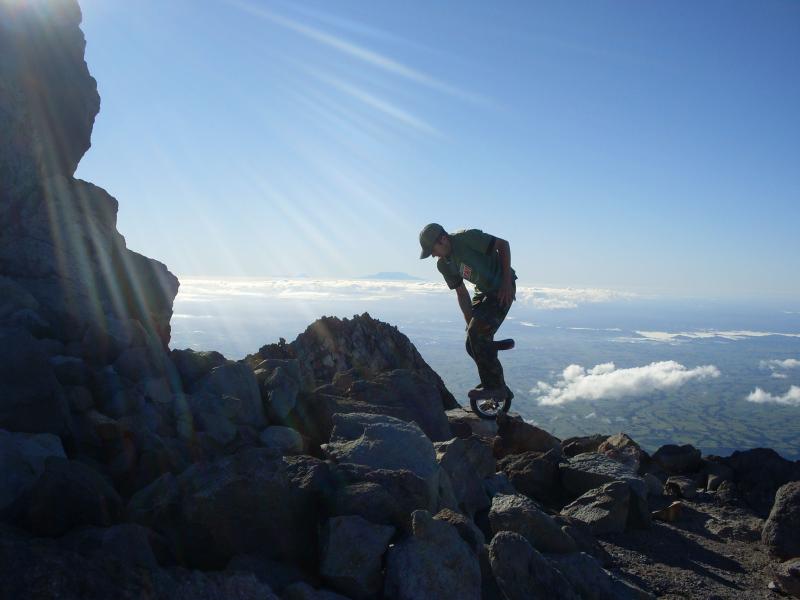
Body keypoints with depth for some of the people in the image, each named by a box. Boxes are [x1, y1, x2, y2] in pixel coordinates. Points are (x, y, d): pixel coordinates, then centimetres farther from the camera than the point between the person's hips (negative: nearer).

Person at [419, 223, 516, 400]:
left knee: (478, 334, -19)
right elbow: (462, 293, 5)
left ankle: (495, 386, -8)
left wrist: (507, 283, -21)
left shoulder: (467, 238, -23)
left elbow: (503, 245, -17)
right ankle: (496, 387, 18)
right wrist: (470, 323, -1)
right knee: (472, 343, 3)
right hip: (483, 292, 8)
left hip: (502, 289, -8)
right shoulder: (443, 265, 0)